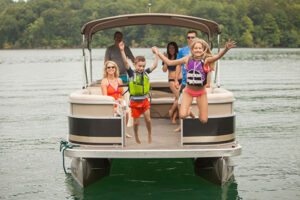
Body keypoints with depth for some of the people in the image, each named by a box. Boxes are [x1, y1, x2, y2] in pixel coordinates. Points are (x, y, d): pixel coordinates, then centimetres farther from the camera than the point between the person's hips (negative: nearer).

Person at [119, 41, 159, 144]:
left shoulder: (145, 73, -1)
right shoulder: (132, 73, -10)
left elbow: (155, 65, 4)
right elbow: (126, 63, -22)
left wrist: (156, 54, 1)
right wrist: (122, 51, -33)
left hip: (144, 100, 3)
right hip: (135, 101, -3)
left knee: (148, 119, 3)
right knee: (136, 122, 6)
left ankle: (149, 135, 27)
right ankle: (136, 135, 33)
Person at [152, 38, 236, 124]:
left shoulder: (206, 60, -12)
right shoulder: (187, 59, -4)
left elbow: (217, 56, -32)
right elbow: (169, 62, 4)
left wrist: (226, 49, -51)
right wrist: (158, 53, 3)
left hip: (201, 93, -1)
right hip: (188, 92, 1)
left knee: (203, 120, -1)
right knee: (182, 115, -16)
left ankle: (200, 112, 36)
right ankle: (188, 111, 22)